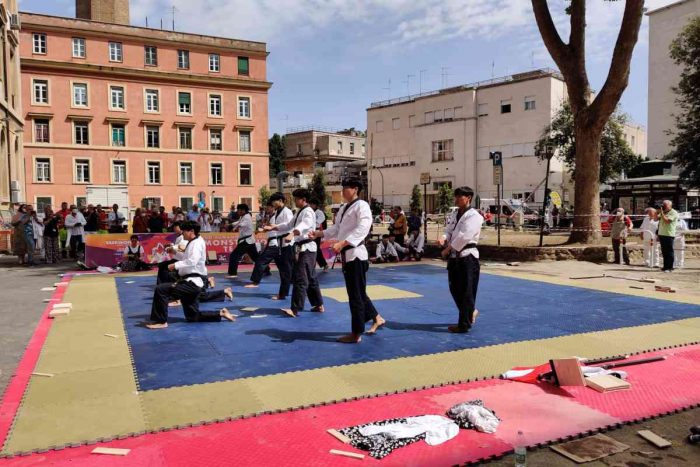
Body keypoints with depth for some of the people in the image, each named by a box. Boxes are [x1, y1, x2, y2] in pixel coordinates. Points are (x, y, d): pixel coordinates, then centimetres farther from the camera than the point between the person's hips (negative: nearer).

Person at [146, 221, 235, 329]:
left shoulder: (197, 243, -13)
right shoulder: (193, 243, 19)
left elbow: (192, 262, -27)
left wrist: (175, 265, -22)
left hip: (192, 283, -11)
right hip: (190, 282, 11)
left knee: (160, 290, -19)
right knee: (193, 317, 15)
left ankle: (160, 321, -11)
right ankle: (220, 314, 21)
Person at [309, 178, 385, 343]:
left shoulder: (362, 206, -13)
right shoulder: (343, 208, 16)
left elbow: (361, 229, -24)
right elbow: (336, 228, 20)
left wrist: (341, 243, -31)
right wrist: (318, 234, 6)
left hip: (355, 254, -9)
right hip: (347, 254, 9)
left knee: (356, 295, 0)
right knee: (357, 293, 19)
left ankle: (356, 333, 10)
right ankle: (377, 319, 35)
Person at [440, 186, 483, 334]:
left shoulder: (474, 216, -12)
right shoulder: (454, 215, 14)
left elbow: (464, 236, -20)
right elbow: (448, 231, 11)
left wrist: (447, 250, -15)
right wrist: (443, 239, -13)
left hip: (467, 257, -8)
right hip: (454, 257, 8)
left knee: (466, 292, -1)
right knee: (455, 290, 16)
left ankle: (464, 324, 9)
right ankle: (470, 312, 38)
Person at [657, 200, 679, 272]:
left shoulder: (673, 213, -8)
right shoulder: (663, 212, 17)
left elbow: (667, 221, -20)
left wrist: (661, 213, -15)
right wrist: (658, 212, 3)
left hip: (669, 235, -7)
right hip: (661, 234, 8)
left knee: (669, 252, -3)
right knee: (664, 252, 11)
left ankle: (669, 267, 0)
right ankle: (665, 266, 17)